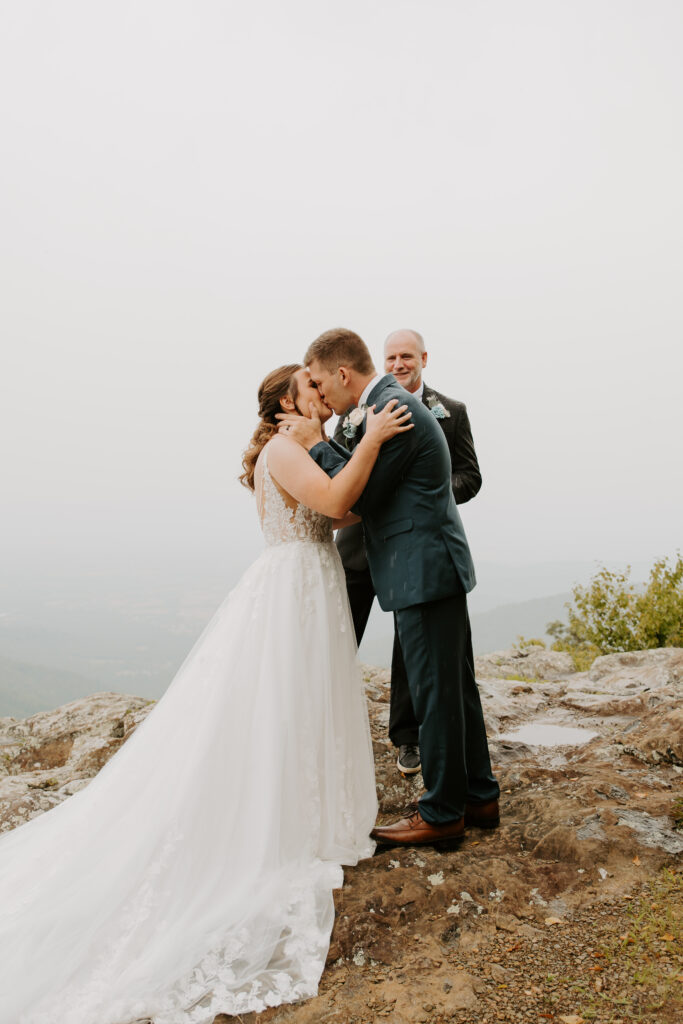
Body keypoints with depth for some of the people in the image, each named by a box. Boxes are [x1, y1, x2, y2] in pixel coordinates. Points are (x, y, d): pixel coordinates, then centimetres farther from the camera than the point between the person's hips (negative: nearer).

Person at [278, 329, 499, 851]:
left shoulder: (392, 408, -18)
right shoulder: (388, 403, 14)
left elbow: (358, 496, -16)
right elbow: (362, 473, 14)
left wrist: (316, 443, -9)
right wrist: (322, 441, 6)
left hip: (426, 569, -10)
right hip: (434, 569, 10)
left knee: (435, 693, 2)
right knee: (455, 687, 17)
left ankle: (442, 814, 18)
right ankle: (479, 796, 32)